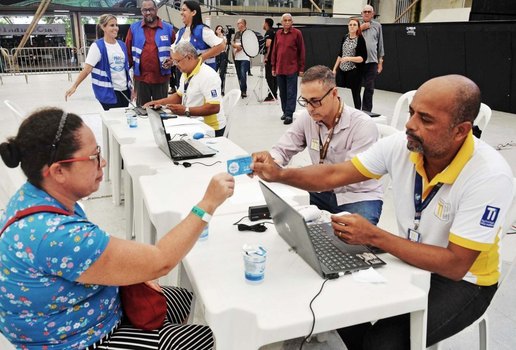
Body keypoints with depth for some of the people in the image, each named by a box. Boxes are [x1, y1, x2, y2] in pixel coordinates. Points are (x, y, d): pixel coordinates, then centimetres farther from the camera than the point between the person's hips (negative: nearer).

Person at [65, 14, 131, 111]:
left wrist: (131, 87, 13)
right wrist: (74, 86, -24)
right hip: (108, 92, -5)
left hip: (124, 90, 6)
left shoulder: (121, 44, 8)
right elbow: (87, 68, -15)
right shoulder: (97, 46, -9)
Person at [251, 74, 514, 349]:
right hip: (409, 258, 5)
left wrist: (374, 237, -31)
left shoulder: (491, 177, -28)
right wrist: (280, 174, -27)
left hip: (462, 281, -5)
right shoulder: (400, 146, -14)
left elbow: (455, 265, -28)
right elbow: (335, 175, -10)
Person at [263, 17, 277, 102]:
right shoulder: (273, 32, 17)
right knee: (274, 77, 11)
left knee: (269, 77, -7)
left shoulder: (269, 32, -10)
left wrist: (266, 56, -17)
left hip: (269, 58, -9)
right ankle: (274, 95, 15)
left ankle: (271, 95, -8)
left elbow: (268, 45, -21)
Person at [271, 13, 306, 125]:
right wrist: (273, 67, 11)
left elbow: (301, 51, -3)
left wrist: (301, 68, -5)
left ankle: (289, 115, -2)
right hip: (279, 69, 5)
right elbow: (274, 51, 13)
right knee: (282, 93, 10)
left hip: (292, 69, -4)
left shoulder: (297, 33, -2)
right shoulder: (278, 33, 10)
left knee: (291, 93, -3)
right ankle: (285, 112, 21)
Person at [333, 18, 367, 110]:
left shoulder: (360, 39, -7)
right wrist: (335, 68, 14)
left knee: (355, 94, 1)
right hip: (342, 70, 5)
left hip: (354, 71, -5)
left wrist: (349, 58, -22)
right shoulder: (345, 38, 10)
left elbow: (363, 58, -12)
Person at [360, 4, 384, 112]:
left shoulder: (377, 26, 10)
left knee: (369, 88, -1)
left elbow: (380, 44, 11)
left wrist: (380, 61, 7)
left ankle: (366, 111, 6)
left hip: (372, 61, 0)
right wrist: (361, 28, -2)